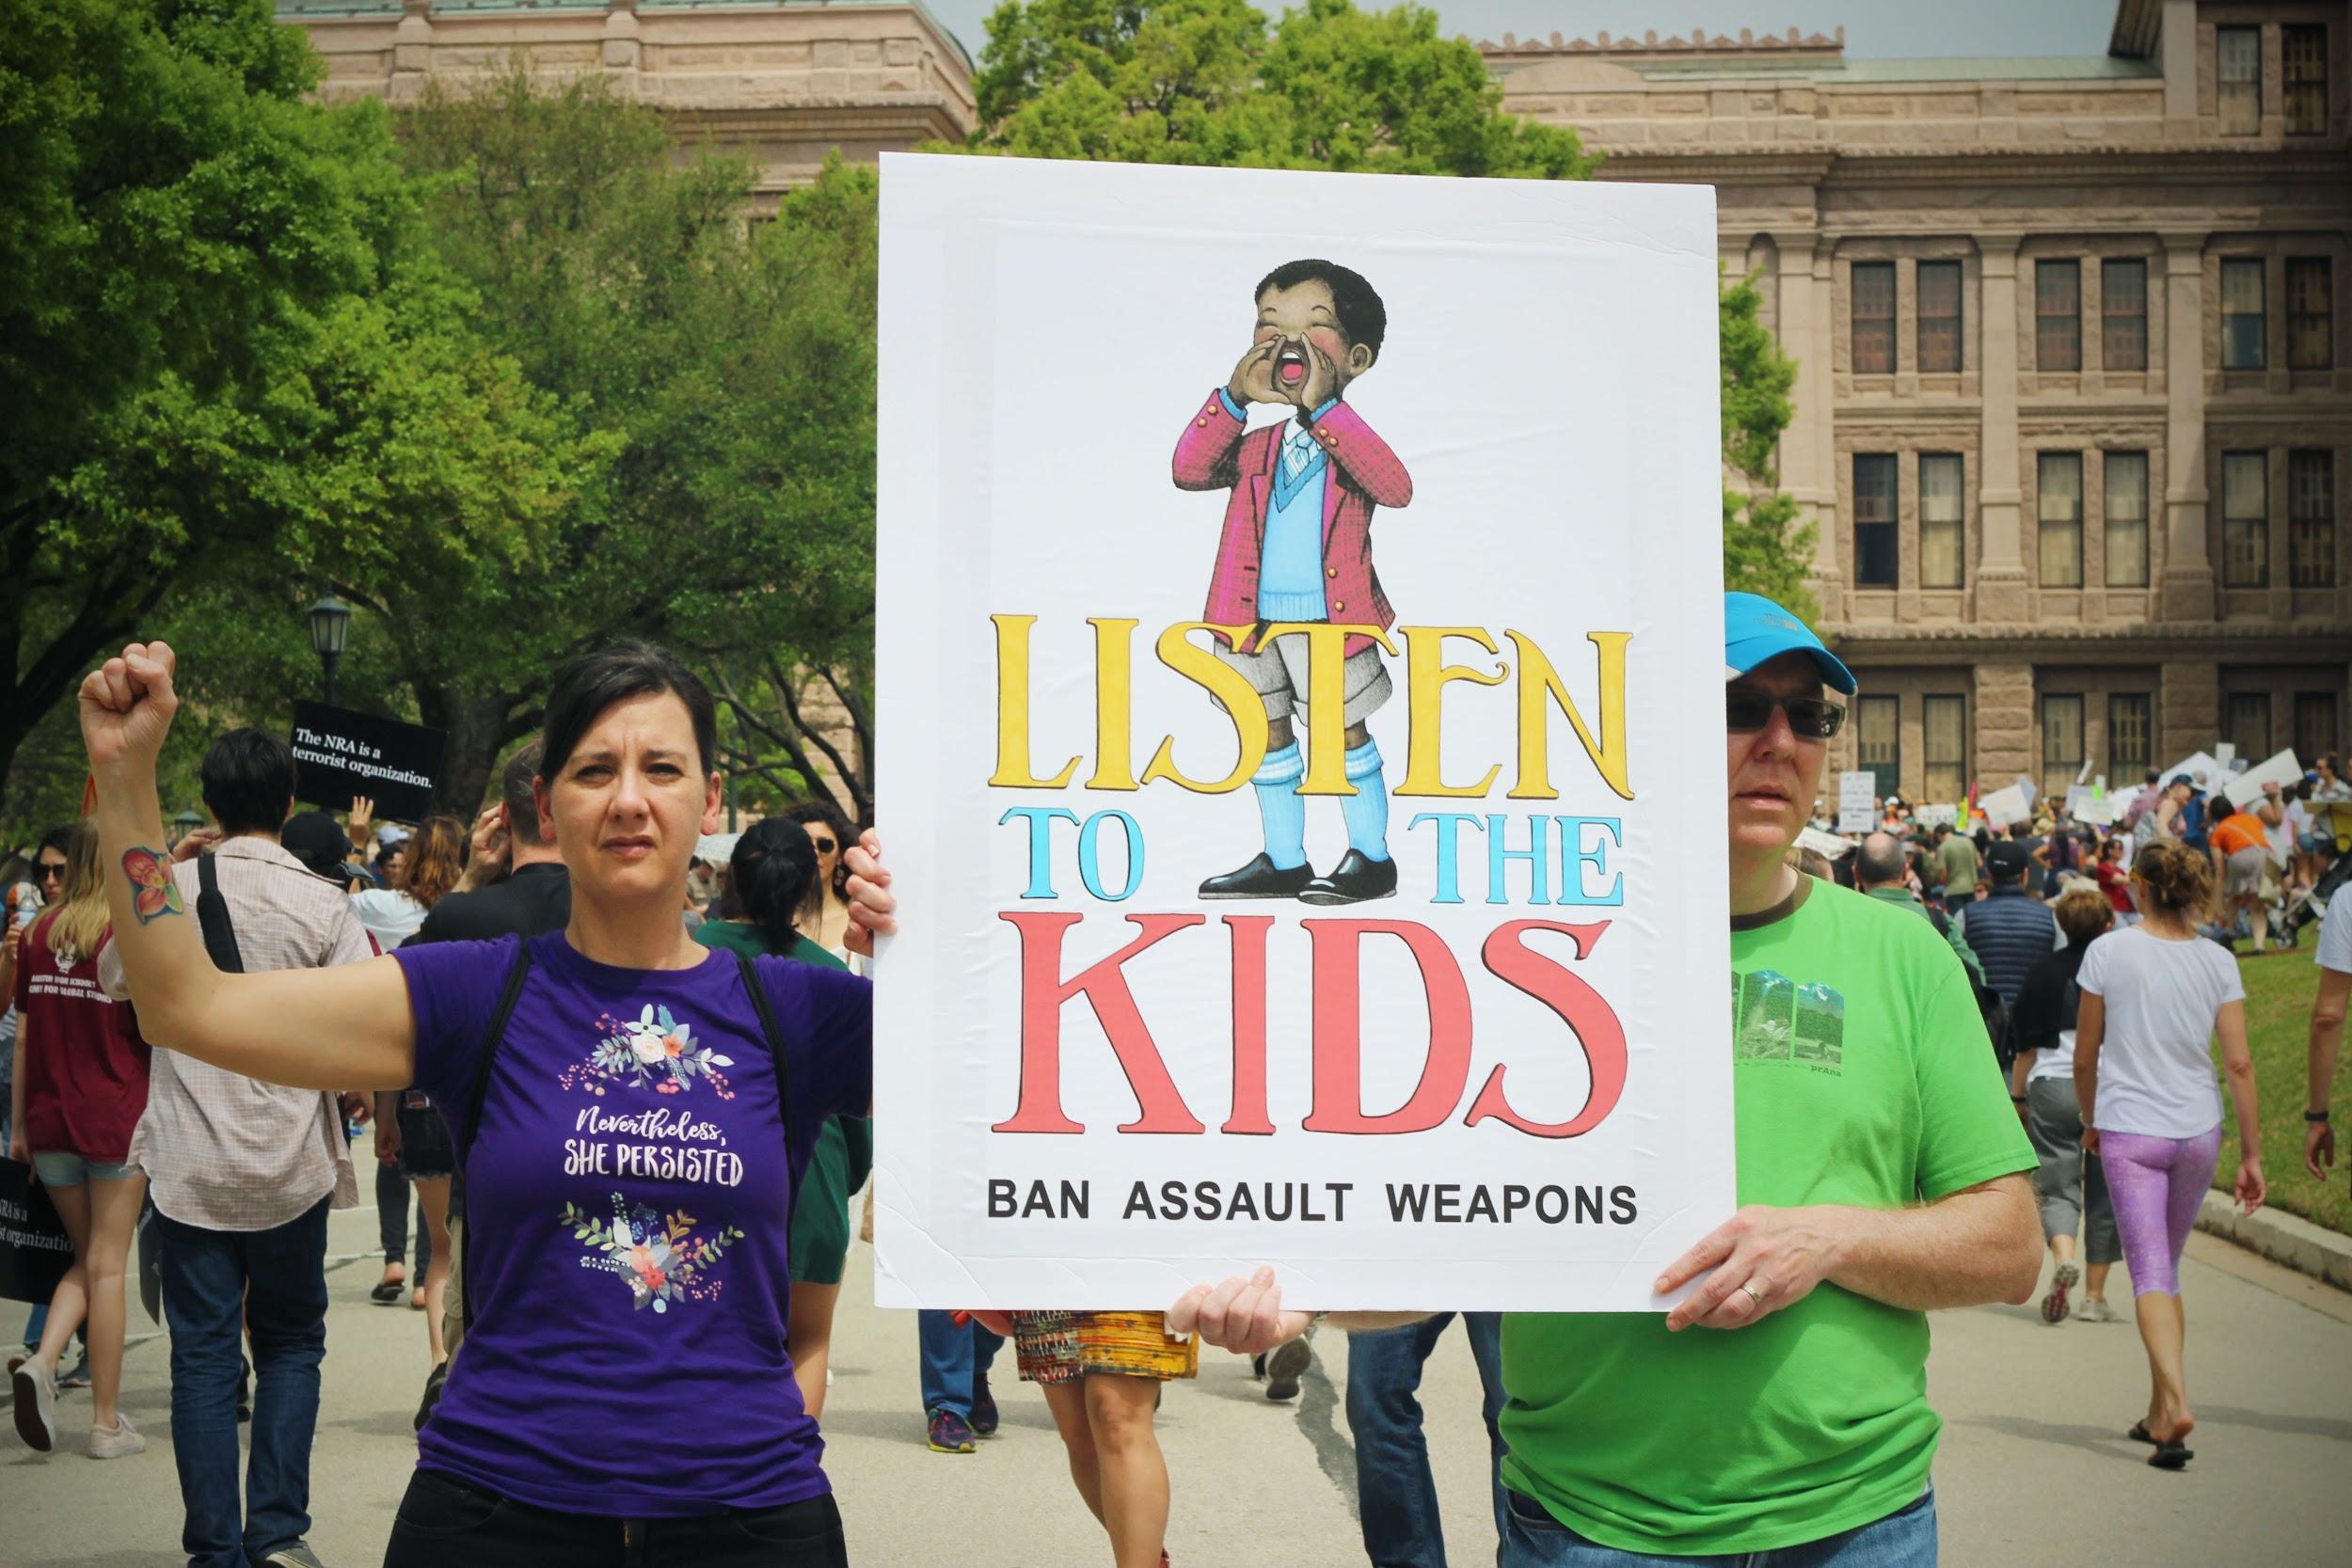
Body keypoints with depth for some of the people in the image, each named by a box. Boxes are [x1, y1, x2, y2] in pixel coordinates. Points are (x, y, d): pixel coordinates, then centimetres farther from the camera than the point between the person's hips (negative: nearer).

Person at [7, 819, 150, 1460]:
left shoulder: (38, 933, 5)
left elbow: (24, 1037, 7)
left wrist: (18, 1124, 12)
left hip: (50, 1120, 4)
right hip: (118, 1119, -4)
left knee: (87, 1259, 18)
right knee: (107, 1268, 1)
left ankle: (41, 1363, -5)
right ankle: (106, 1422, 5)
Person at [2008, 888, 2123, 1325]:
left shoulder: (2043, 973, 3)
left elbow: (2026, 1045, 5)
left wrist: (2018, 1097, 14)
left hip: (2052, 1088, 0)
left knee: (2057, 1189, 3)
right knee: (2104, 1196, 8)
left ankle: (2063, 1258, -26)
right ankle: (2094, 1296, 12)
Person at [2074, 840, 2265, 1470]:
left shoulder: (2109, 952, -6)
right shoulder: (2217, 961, 0)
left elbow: (2084, 1057, 1)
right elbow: (2239, 1064, -2)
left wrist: (2093, 1122, 18)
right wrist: (2252, 1153, 4)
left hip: (2130, 1132, -3)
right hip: (2198, 1132, 3)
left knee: (2150, 1275, -6)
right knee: (2167, 1271, 18)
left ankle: (2176, 1402, -25)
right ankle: (2159, 1412, 23)